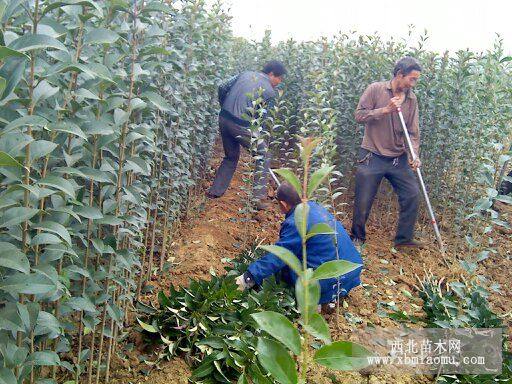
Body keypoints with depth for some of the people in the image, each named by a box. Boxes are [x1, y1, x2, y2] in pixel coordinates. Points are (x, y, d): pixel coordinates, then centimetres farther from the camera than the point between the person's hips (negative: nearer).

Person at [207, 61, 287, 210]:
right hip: (241, 125, -7)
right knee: (263, 156, 11)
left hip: (223, 119, 7)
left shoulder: (245, 74, 14)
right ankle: (259, 199, 7)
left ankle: (215, 191, 27)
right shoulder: (269, 91, -2)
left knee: (231, 157, 26)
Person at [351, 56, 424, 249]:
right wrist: (385, 110, -20)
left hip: (398, 159, 4)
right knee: (363, 201, 2)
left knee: (412, 195, -1)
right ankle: (357, 238, 24)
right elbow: (359, 115, -10)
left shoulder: (411, 99, 4)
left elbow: (413, 132, 2)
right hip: (372, 157, -4)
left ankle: (404, 238, 16)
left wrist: (414, 155, -14)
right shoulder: (376, 89, -6)